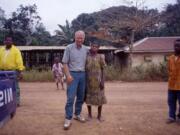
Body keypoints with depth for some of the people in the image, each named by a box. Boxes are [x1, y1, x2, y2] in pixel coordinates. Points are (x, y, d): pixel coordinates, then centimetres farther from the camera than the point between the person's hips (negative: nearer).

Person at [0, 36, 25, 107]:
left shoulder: (16, 50, -4)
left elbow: (19, 61, -10)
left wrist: (20, 71, -17)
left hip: (14, 71, -5)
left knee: (15, 87, 2)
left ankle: (17, 102, 10)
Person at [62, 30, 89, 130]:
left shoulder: (86, 49, 9)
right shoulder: (69, 48, -3)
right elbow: (65, 63, -5)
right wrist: (68, 75, -13)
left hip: (83, 74, 5)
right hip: (73, 74, -4)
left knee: (81, 97, 10)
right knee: (71, 97, -9)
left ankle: (77, 114, 26)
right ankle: (68, 119, -2)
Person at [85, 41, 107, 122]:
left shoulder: (100, 57, -1)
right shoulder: (86, 57, 3)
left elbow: (102, 70, -1)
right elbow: (84, 69, 7)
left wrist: (102, 81, -9)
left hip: (97, 80, -1)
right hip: (88, 80, 1)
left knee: (99, 98, 4)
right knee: (89, 97, 8)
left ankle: (99, 115, 18)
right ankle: (89, 114, 22)